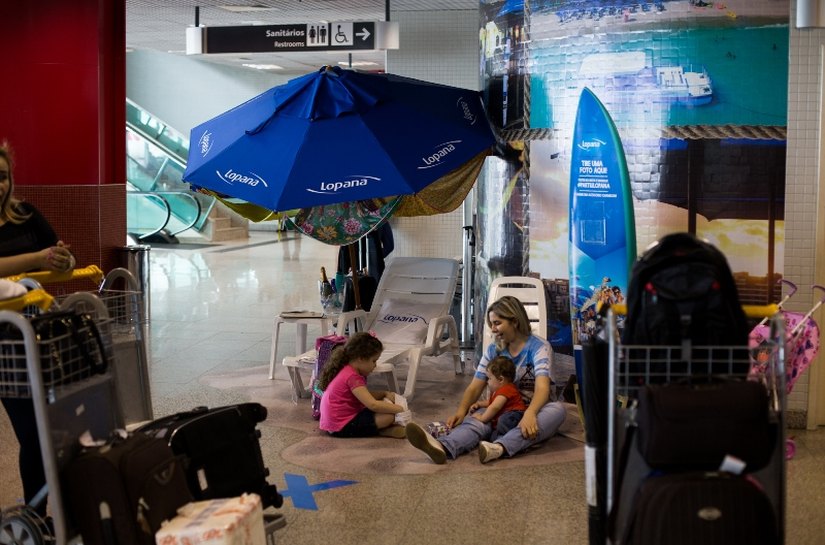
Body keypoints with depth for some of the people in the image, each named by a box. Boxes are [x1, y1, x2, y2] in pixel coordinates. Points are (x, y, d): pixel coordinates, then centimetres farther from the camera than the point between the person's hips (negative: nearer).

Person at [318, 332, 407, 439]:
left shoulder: (346, 370, 10)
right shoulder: (352, 377, -22)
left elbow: (365, 395, 22)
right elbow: (373, 405, -30)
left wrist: (385, 394, 7)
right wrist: (399, 409, -21)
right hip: (343, 427, -11)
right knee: (389, 416, -23)